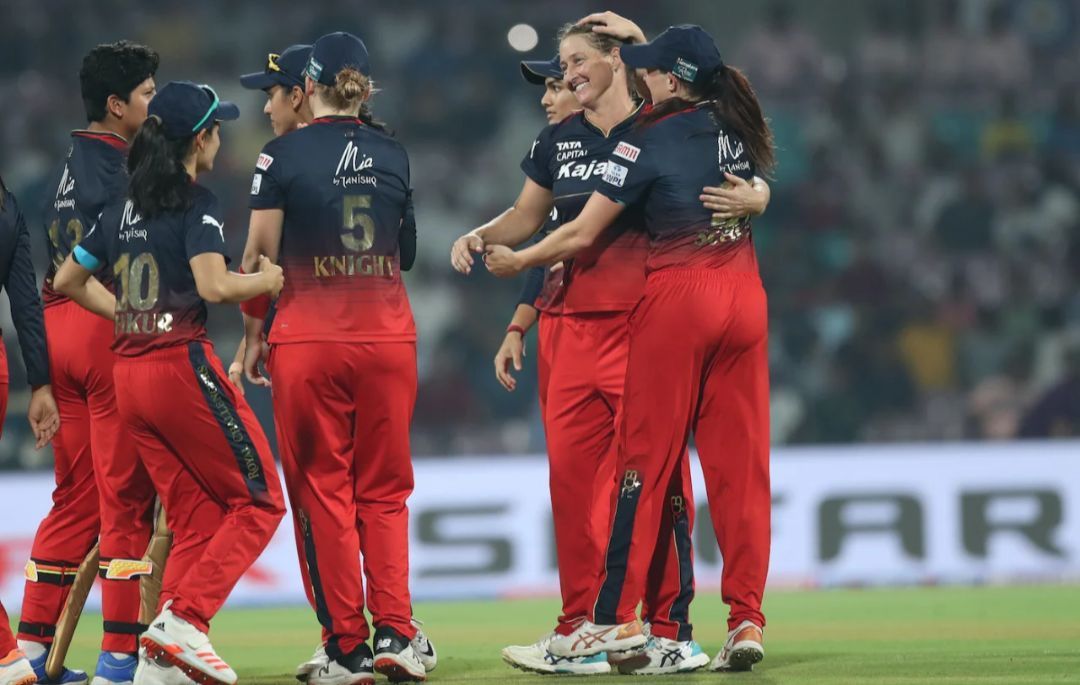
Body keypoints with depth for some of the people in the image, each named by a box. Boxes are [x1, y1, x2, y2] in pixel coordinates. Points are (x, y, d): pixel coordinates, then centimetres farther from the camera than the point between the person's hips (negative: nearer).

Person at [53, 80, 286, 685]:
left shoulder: (124, 210, 14)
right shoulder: (196, 203, -9)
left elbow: (69, 279, 22)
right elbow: (215, 285, -22)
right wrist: (267, 281, -5)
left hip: (128, 372, 8)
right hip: (184, 363, -8)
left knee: (195, 519, 11)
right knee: (259, 500, 2)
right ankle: (184, 618, -13)